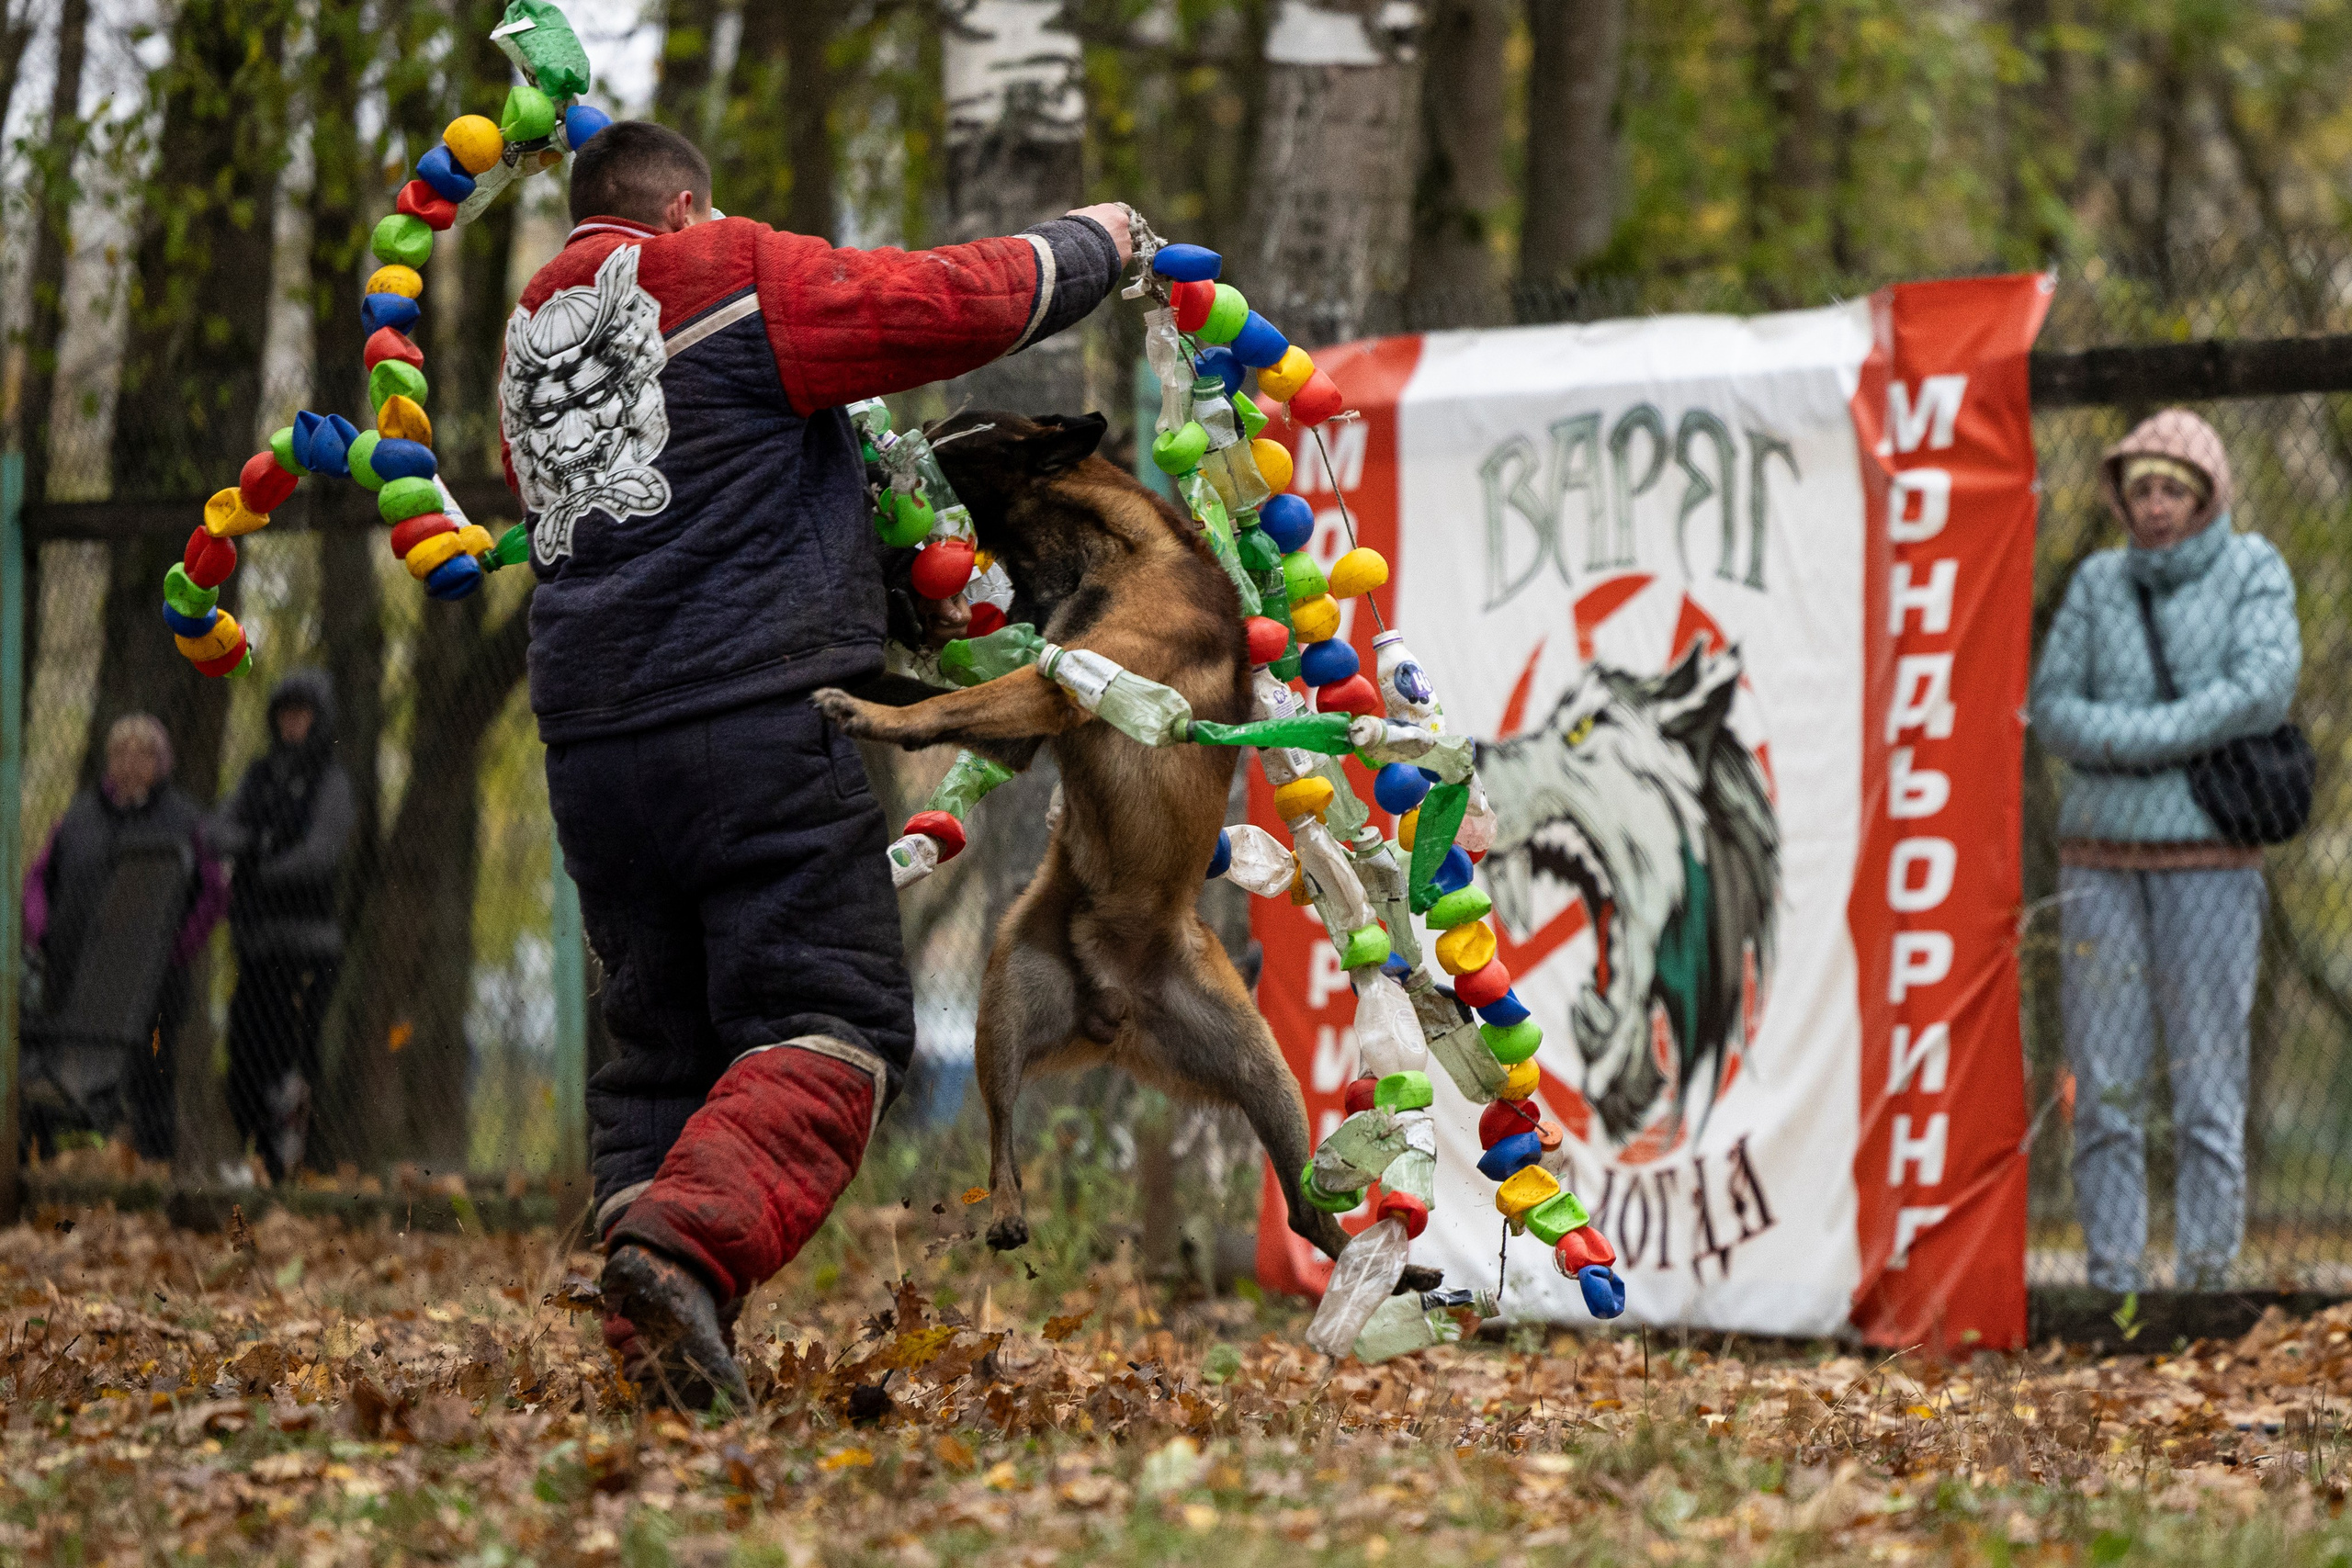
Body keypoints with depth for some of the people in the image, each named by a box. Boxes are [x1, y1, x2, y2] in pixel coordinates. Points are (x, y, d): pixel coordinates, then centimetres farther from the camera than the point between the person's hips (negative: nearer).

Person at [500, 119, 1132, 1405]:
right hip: (751, 720, -7)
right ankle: (685, 1241, -32)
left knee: (662, 1047, 11)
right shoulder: (728, 276, 0)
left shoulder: (530, 344, 21)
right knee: (829, 1024, -9)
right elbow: (951, 304, -3)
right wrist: (1086, 246, 15)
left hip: (592, 748, 7)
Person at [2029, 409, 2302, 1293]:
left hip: (2206, 856, -3)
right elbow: (2051, 708, 4)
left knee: (2208, 1091, -4)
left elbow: (2264, 689, -12)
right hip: (2101, 856, 3)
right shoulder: (2100, 582, 10)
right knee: (2105, 1091, 1)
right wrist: (2186, 739, -10)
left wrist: (2126, 737, -11)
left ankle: (2207, 1280, -1)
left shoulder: (2253, 571, 2)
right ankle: (2111, 1285, 4)